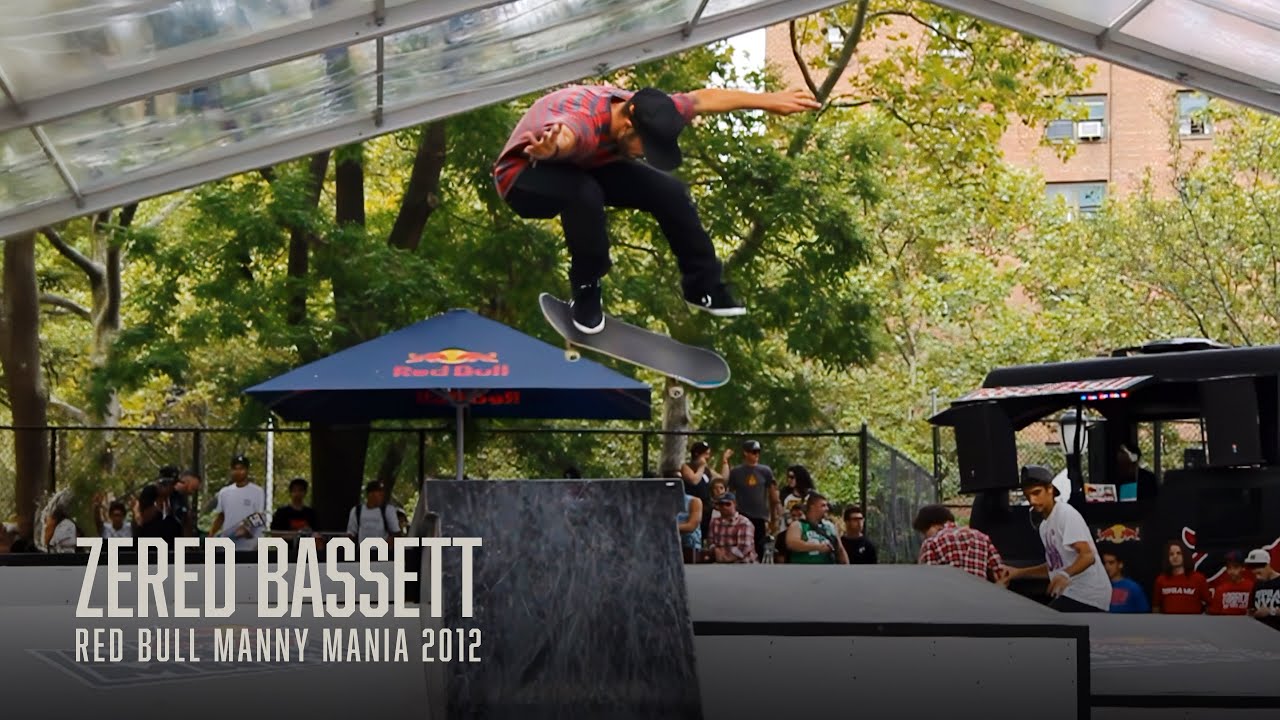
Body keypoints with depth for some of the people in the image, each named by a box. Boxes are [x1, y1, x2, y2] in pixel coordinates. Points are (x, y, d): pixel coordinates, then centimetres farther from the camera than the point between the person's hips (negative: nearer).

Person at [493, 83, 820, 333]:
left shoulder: (643, 112, -21)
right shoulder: (584, 124, -43)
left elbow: (703, 99, -6)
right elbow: (563, 137, -69)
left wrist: (769, 100, -2)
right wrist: (550, 148, -92)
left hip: (585, 166, 7)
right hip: (523, 176, -7)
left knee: (669, 191, -6)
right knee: (585, 194, -39)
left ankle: (703, 286, 13)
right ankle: (585, 292, -18)